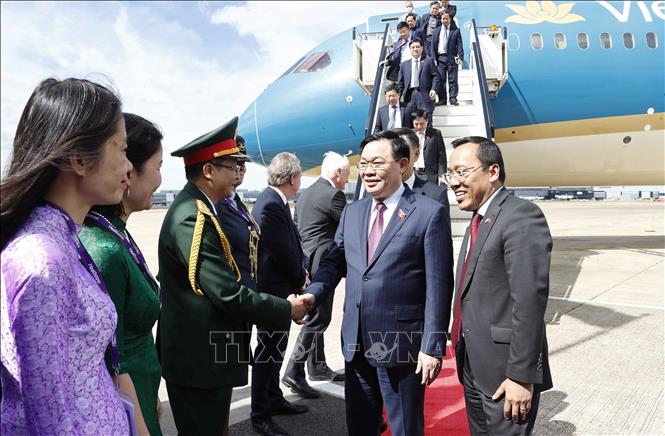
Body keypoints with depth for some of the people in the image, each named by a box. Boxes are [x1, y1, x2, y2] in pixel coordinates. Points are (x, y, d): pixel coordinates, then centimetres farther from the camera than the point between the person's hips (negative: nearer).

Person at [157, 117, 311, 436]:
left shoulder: (197, 211, 8)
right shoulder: (192, 220, -23)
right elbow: (230, 295, -25)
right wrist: (287, 310, -13)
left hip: (206, 354, 10)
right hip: (200, 360, -10)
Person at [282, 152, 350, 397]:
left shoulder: (307, 193, 15)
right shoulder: (333, 195, -14)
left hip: (306, 263, 10)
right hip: (320, 265, -10)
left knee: (316, 317, 17)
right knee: (317, 319, -4)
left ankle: (317, 367, 28)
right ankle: (294, 372, -3)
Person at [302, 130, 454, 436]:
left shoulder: (429, 213, -10)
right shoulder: (351, 212, 8)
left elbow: (438, 286, -11)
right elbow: (333, 263, 9)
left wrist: (432, 346, -13)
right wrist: (311, 294, -10)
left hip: (401, 344, -5)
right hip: (356, 342, 5)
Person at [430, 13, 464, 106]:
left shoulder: (456, 31, 8)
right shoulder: (436, 31, 13)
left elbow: (459, 45, 3)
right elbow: (433, 45, 9)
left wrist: (460, 57, -9)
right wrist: (433, 58, -2)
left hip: (452, 58, -1)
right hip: (440, 58, 1)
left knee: (453, 79, -3)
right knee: (440, 79, -1)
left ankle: (453, 98, 0)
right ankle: (442, 99, 3)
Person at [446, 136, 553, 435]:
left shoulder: (522, 216, -17)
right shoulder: (478, 219, 11)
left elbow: (530, 300, -22)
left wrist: (521, 376, -22)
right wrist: (460, 342, 13)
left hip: (504, 370, -8)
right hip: (472, 367, 8)